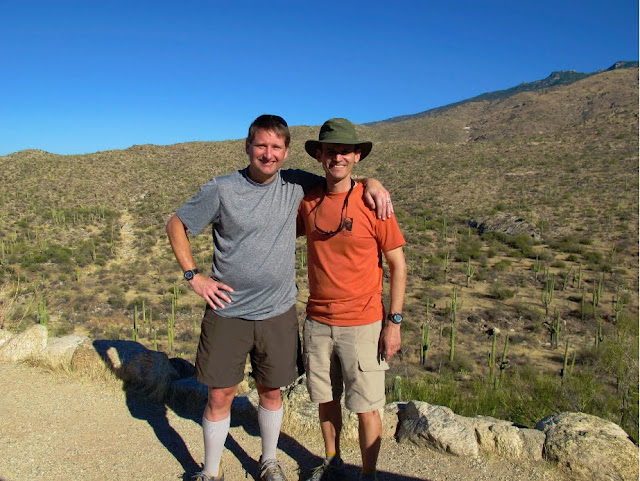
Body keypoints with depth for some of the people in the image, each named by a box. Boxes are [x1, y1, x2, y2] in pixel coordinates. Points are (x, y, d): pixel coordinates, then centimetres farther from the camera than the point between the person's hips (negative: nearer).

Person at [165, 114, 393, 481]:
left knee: (272, 393, 16)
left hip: (278, 314, 2)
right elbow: (176, 225, 4)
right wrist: (193, 276, -4)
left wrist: (371, 182, -6)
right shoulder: (222, 190, -7)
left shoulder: (295, 185, 0)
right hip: (227, 312, -2)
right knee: (220, 396, 8)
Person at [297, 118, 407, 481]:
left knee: (366, 408, 7)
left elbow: (398, 264, -7)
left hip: (362, 325, -4)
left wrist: (394, 322, -9)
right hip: (318, 322, 4)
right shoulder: (308, 200, 1)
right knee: (326, 399, 19)